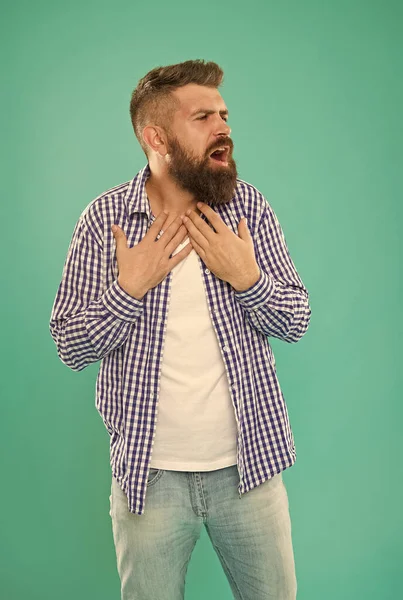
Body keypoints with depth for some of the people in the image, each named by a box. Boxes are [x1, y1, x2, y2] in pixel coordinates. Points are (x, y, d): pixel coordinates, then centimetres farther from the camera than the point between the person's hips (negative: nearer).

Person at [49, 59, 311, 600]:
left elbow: (296, 323, 0)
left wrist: (248, 277, -18)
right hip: (149, 473, -1)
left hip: (249, 463, 2)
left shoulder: (249, 206, -3)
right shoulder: (104, 218, -8)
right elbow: (70, 348, -6)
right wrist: (129, 288, -21)